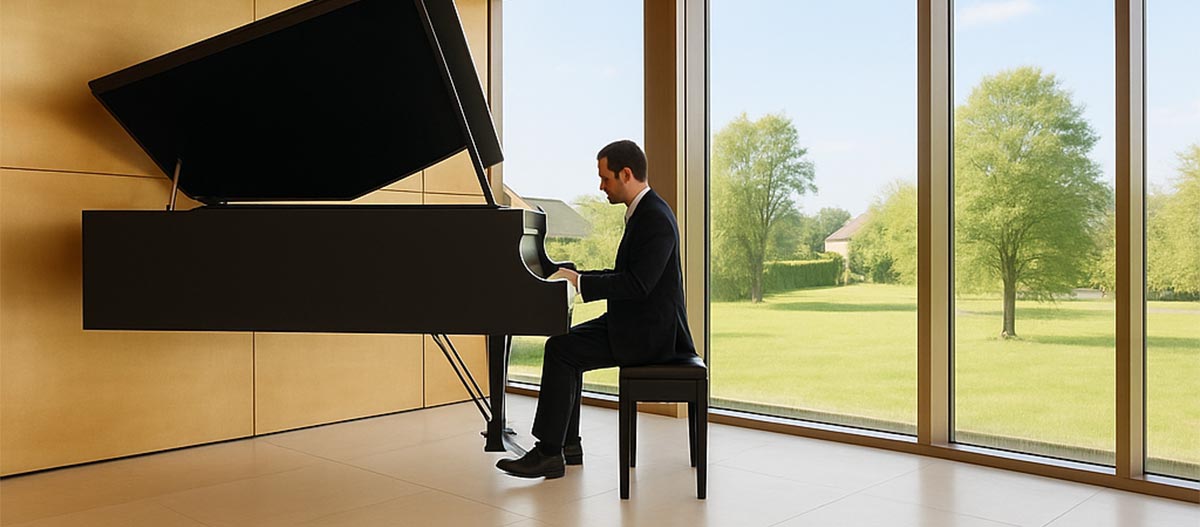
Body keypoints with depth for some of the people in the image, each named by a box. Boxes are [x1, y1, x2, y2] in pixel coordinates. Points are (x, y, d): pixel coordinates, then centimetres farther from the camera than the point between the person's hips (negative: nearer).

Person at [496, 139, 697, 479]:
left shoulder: (655, 218, -19)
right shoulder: (644, 212, 14)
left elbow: (637, 283, -27)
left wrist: (579, 282, -21)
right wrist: (576, 277, 10)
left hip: (648, 333, -10)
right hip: (637, 323, 10)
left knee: (560, 350, -15)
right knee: (565, 345, 9)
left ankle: (549, 454, -9)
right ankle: (567, 444, 12)